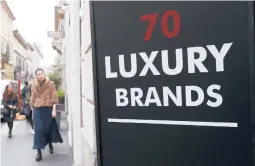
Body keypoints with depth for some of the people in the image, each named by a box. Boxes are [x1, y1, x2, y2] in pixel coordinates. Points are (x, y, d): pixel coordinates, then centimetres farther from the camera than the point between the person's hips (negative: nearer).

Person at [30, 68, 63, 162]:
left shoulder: (51, 84, -2)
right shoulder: (34, 86, 5)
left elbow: (54, 98, -4)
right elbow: (32, 99, 12)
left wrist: (54, 110, -11)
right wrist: (33, 112, 11)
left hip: (48, 109, -1)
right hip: (38, 110, 1)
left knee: (49, 128, 9)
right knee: (39, 129, -4)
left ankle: (50, 144, 37)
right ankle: (39, 151, 0)